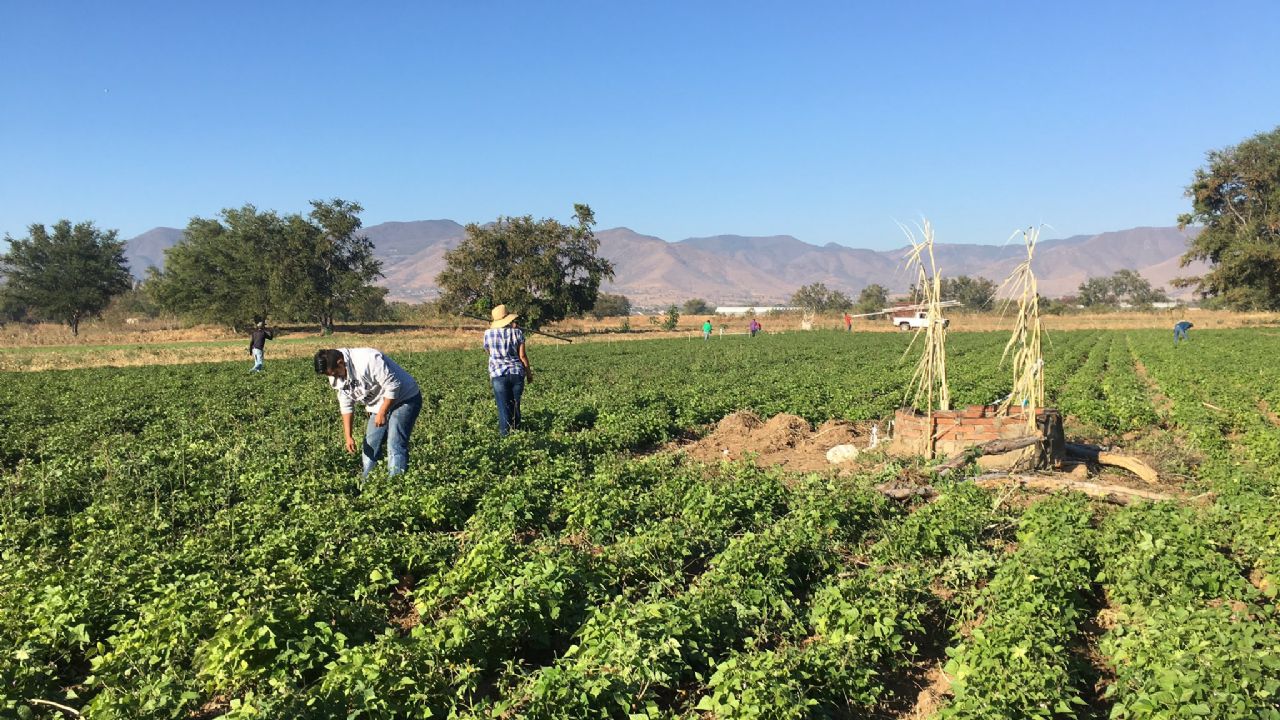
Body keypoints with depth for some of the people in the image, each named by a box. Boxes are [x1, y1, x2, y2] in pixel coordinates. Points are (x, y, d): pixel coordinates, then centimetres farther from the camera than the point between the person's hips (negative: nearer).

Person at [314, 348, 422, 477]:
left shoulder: (368, 360, -31)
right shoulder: (336, 376, -4)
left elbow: (393, 386, -29)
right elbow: (346, 405, 4)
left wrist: (382, 413, -21)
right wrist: (348, 436, 0)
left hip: (404, 399, -8)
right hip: (379, 405, 8)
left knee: (395, 447, -16)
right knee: (369, 447, 9)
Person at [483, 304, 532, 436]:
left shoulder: (488, 333, 2)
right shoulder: (517, 332, 2)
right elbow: (522, 356, 1)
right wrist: (529, 373, 10)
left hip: (499, 374, -1)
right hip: (517, 373, 1)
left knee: (504, 407, -1)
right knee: (515, 406, 13)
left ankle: (505, 435, -3)